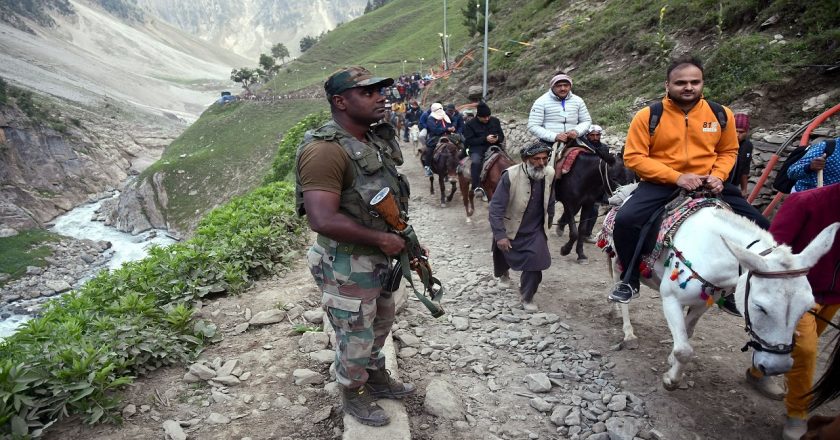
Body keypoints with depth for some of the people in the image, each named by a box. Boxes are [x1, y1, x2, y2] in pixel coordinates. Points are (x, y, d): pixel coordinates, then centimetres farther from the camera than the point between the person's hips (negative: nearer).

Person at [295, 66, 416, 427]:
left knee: (381, 323, 27)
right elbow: (323, 220, -33)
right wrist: (381, 239, -23)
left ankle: (378, 378, 51)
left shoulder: (377, 139, 4)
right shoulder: (325, 150, -25)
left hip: (379, 259, 9)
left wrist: (407, 239, 7)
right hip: (347, 267, -9)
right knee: (355, 339, 12)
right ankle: (354, 397, 39)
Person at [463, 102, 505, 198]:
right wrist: (485, 139, -17)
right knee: (476, 162, -34)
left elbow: (502, 136, 18)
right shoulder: (470, 124, 0)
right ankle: (477, 187, -36)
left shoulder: (495, 121, 12)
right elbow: (469, 141, -7)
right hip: (477, 148, -4)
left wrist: (497, 139, -9)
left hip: (493, 147, 4)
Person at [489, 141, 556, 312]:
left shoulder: (549, 173, -12)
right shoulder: (510, 176, -27)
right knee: (503, 254, 21)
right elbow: (496, 208, -26)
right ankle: (504, 271, 59)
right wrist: (500, 235, -29)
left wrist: (548, 223, 18)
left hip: (535, 231, 2)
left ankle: (526, 298, 10)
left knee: (536, 262, -13)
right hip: (510, 229, -2)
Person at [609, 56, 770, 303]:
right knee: (625, 220, -30)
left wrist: (718, 176, -6)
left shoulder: (721, 114, 5)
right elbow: (633, 157, -10)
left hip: (708, 185, 4)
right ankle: (630, 281, -6)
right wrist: (676, 177, -18)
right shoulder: (648, 116, -6)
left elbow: (728, 151, 17)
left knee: (759, 226, -3)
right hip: (661, 184, -3)